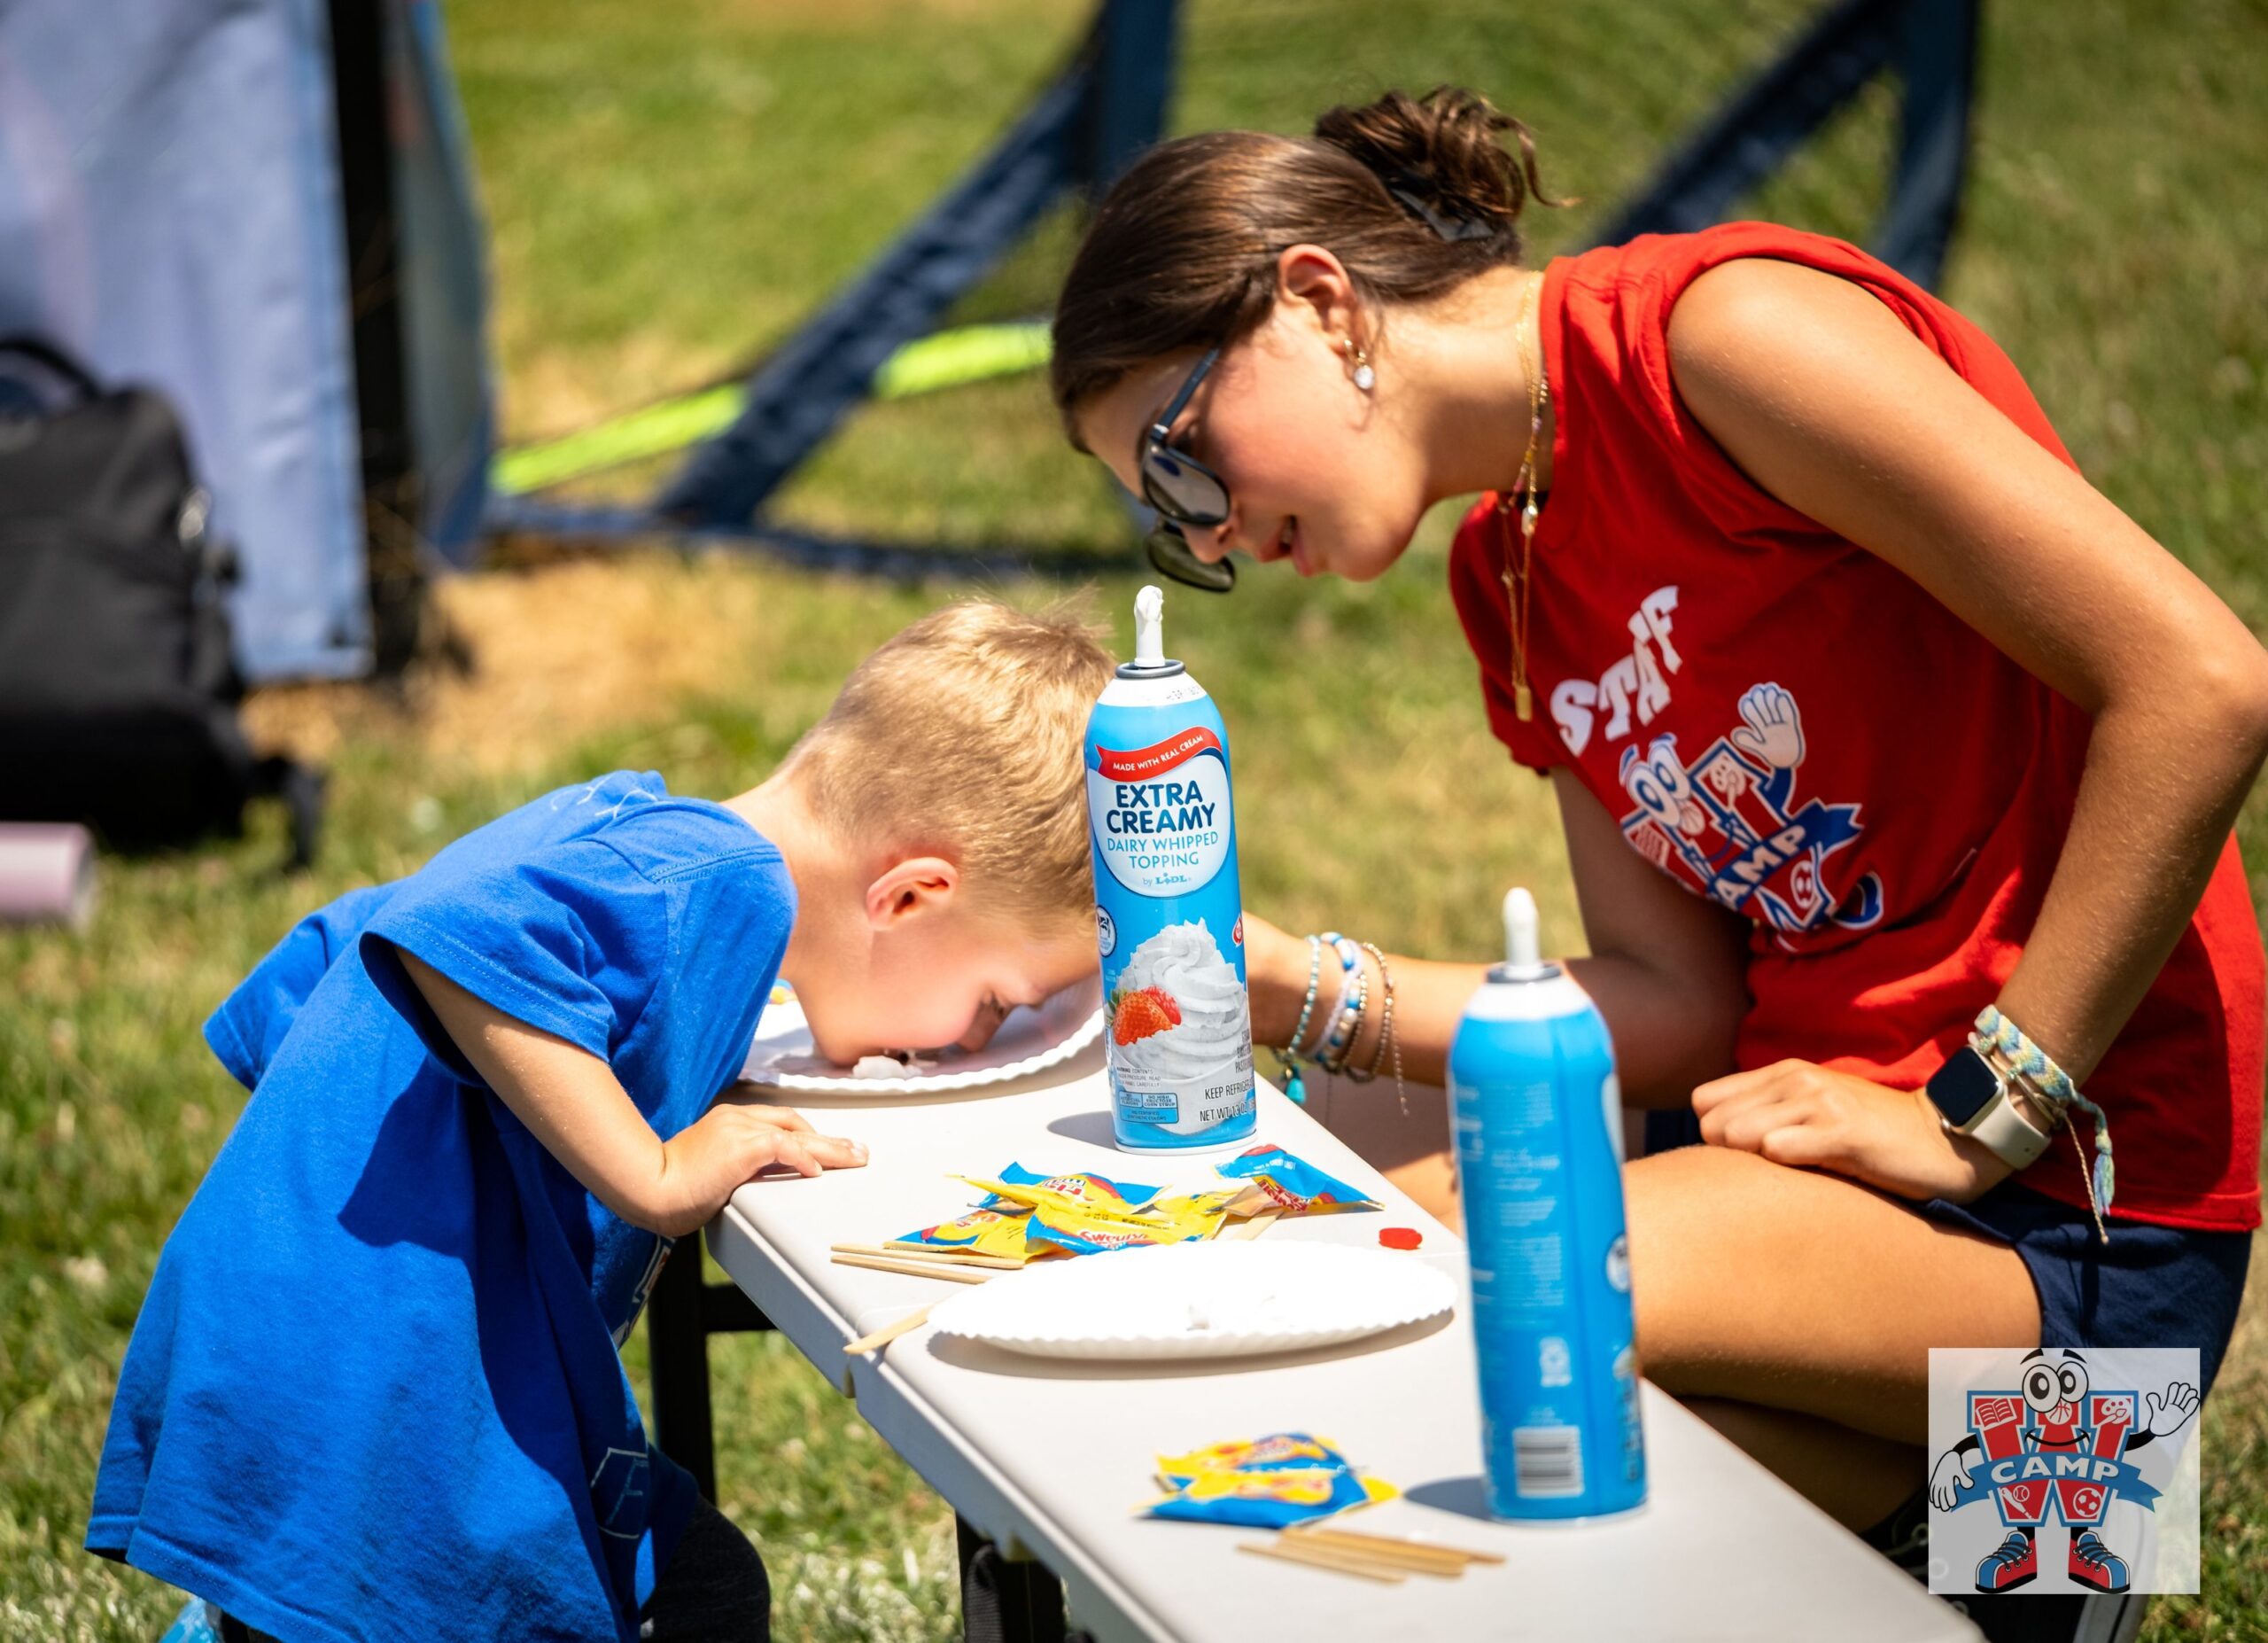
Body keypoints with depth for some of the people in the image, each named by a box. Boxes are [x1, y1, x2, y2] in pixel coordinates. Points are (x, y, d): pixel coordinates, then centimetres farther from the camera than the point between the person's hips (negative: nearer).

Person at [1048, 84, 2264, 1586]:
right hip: (1819, 1145, 9)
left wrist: (1984, 1114, -17)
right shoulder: (1511, 579, 14)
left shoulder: (1721, 329, -15)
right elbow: (1678, 1009, 7)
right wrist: (1298, 991, -4)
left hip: (2064, 1199, -9)